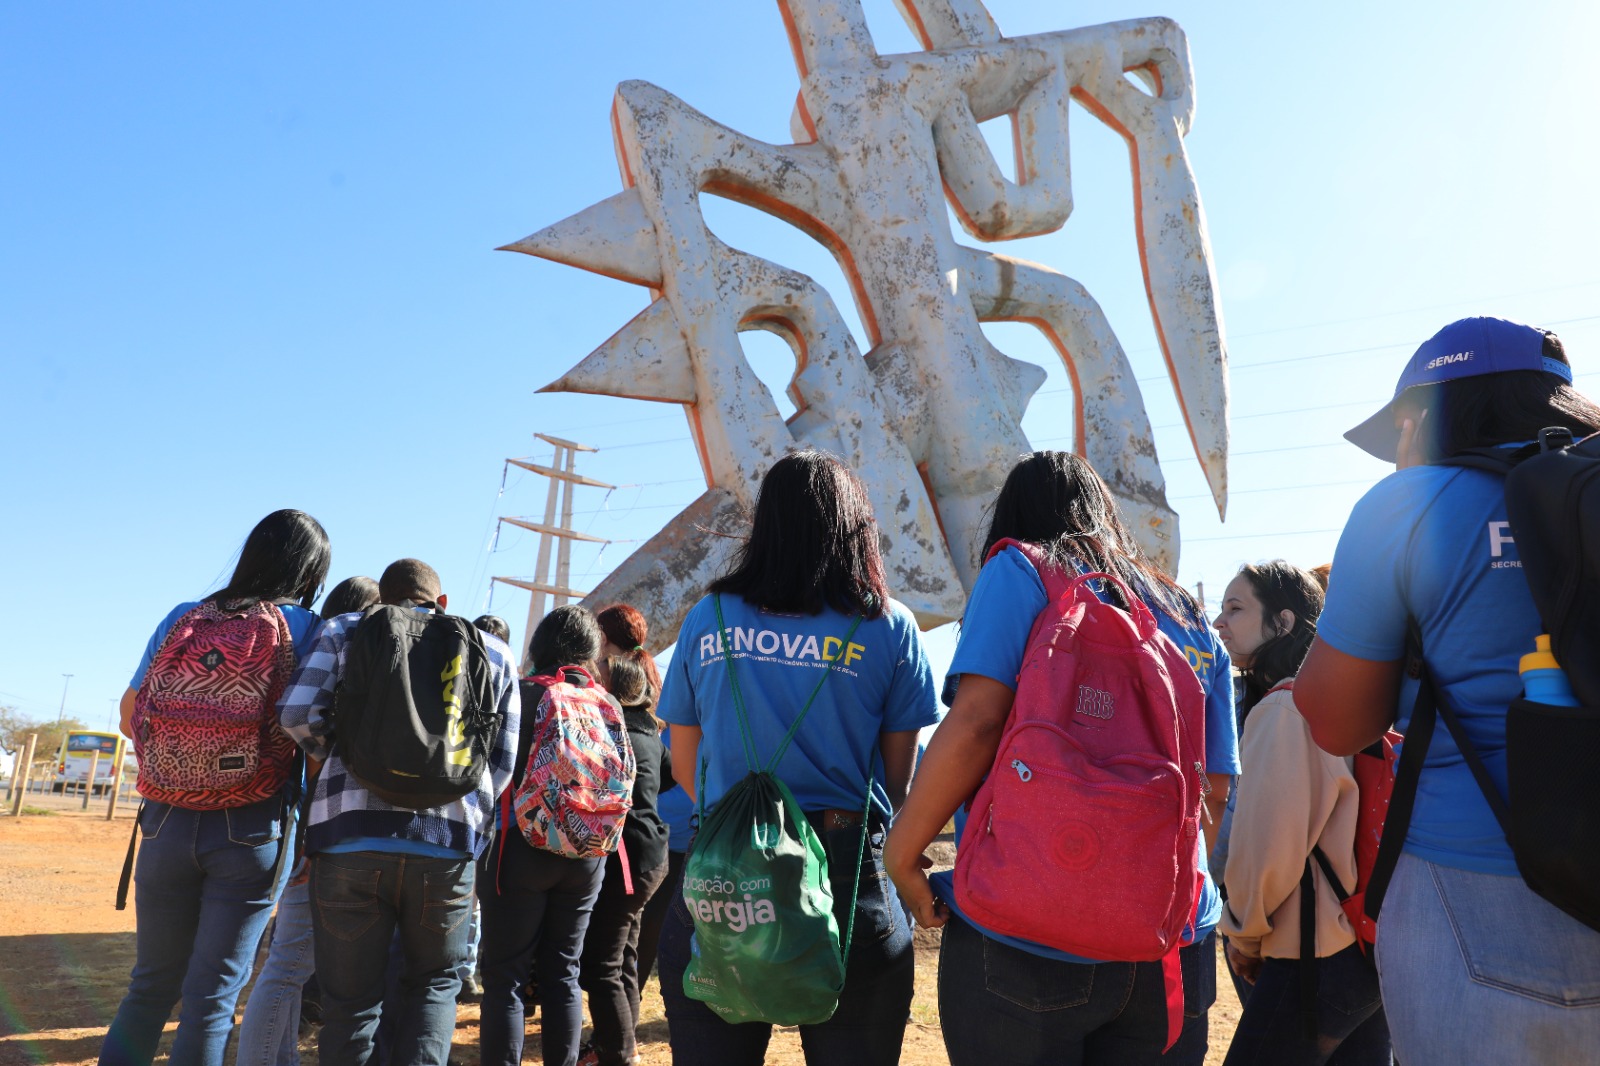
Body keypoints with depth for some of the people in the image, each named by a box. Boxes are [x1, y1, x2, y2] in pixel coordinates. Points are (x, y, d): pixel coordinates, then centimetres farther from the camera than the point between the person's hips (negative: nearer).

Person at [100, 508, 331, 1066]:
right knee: (212, 995, 6)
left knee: (151, 984, 19)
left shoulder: (183, 618, 3)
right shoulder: (309, 631, -7)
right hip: (251, 830, -3)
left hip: (167, 819, 3)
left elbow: (131, 718, 11)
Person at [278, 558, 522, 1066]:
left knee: (350, 1001, 13)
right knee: (435, 984, 21)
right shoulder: (493, 652, 15)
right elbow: (502, 763, 11)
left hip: (350, 837, 0)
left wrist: (338, 756, 16)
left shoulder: (346, 631, 12)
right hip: (447, 845, 1)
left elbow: (298, 713, -3)